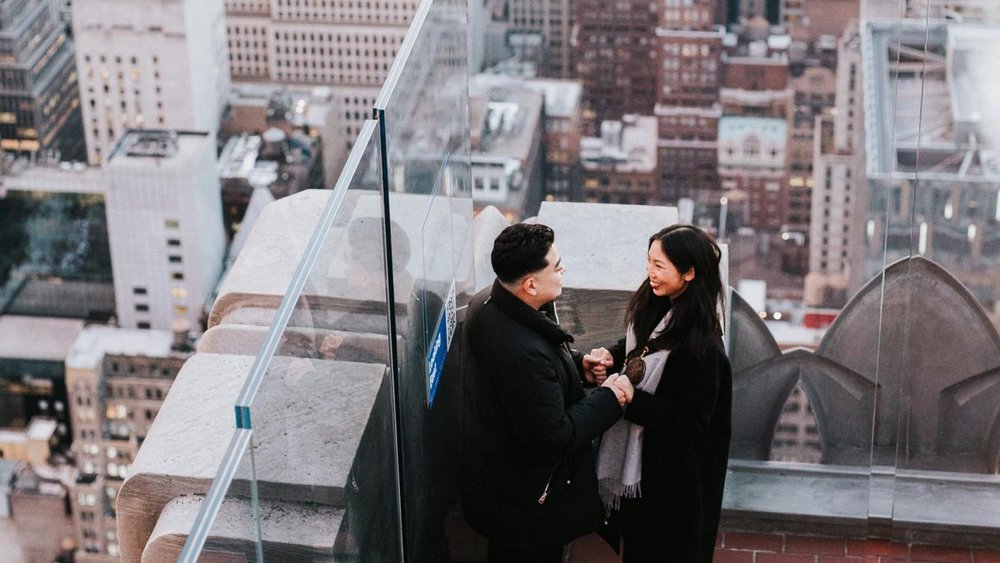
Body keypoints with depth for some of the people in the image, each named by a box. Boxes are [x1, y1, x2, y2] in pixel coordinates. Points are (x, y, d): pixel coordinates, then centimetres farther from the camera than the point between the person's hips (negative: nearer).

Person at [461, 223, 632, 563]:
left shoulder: (486, 303, -8)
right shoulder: (524, 354, -39)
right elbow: (553, 437, -30)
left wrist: (578, 365, 0)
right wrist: (608, 399, -19)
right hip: (527, 501, -9)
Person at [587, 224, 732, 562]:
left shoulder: (702, 345, -28)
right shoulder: (656, 310, -4)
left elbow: (691, 419, -24)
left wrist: (631, 399, -30)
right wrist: (610, 358, -7)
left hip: (676, 474, -8)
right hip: (639, 455, 8)